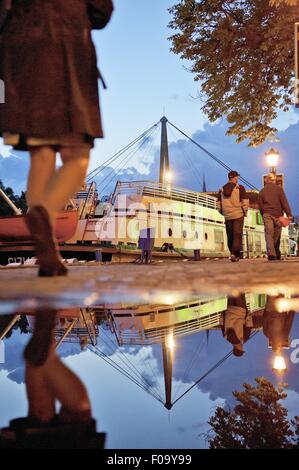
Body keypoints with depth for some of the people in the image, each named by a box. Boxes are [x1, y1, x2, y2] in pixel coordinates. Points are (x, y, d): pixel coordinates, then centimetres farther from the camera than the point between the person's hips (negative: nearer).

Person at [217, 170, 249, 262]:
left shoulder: (222, 189, 9)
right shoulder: (240, 188, -4)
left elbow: (218, 204, 10)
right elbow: (245, 202, -8)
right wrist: (245, 212, 5)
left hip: (227, 216, 4)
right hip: (238, 215, -4)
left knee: (230, 236, 11)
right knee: (237, 235, -4)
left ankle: (233, 253, 16)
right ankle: (234, 254, -16)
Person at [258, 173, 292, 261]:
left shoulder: (262, 191, 9)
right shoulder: (279, 188, 2)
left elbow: (260, 205, 10)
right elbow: (284, 202, -4)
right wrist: (289, 214, -5)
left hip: (267, 214, 1)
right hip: (277, 214, -1)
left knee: (269, 233, -6)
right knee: (277, 235, 9)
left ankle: (271, 253, -23)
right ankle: (277, 254, 16)